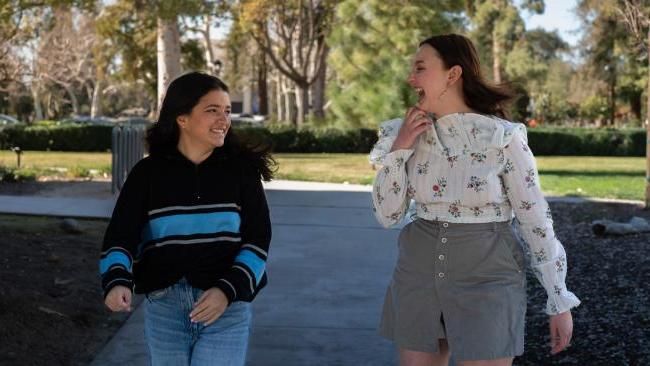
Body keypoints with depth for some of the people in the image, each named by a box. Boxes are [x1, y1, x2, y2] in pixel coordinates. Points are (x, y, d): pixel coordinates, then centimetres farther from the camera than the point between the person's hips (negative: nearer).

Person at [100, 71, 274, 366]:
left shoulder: (241, 170, 2)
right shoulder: (148, 173, 2)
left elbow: (257, 238, -1)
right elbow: (120, 235, -6)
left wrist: (228, 290, -16)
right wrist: (117, 280, -26)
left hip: (227, 309, -1)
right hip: (164, 309, 2)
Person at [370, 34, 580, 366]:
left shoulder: (503, 137, -12)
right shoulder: (409, 134, 2)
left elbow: (535, 220, -6)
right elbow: (387, 215, 1)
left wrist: (560, 302, -3)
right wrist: (399, 150, -11)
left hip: (485, 277, -4)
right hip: (419, 274, 5)